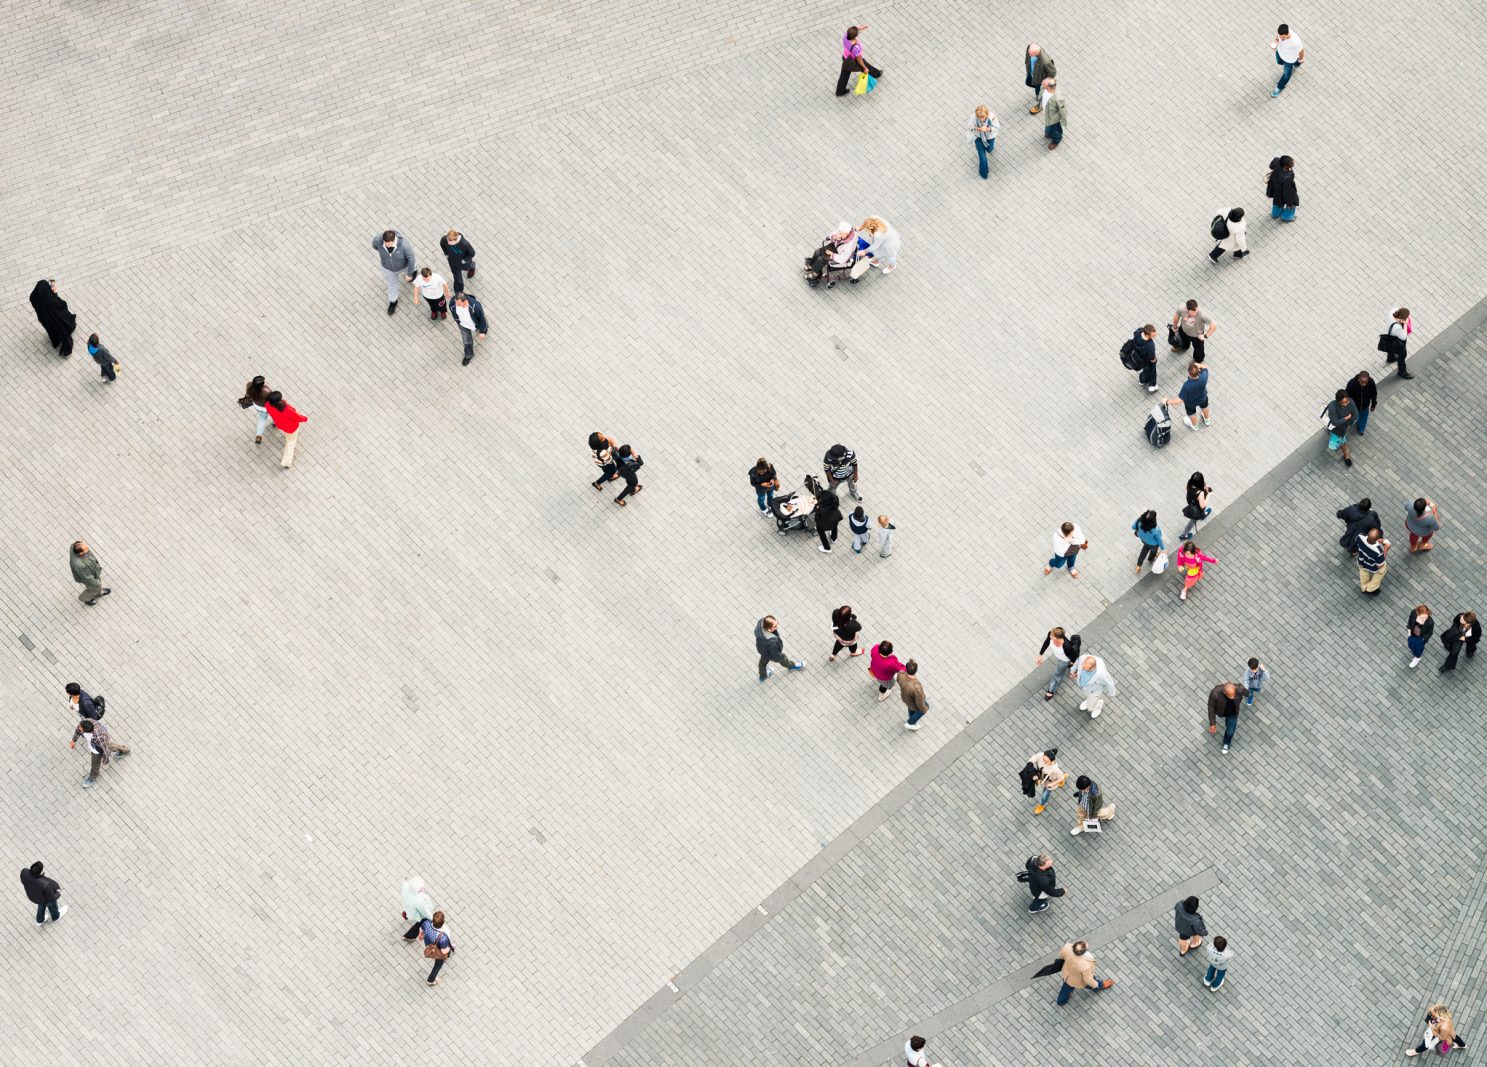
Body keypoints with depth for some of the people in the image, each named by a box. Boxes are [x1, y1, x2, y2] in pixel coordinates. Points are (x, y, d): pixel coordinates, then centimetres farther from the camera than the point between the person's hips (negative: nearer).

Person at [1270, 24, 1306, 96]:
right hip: (1280, 52, 4)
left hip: (1289, 59, -4)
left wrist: (1301, 59, -4)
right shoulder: (1280, 29, -36)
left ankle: (1280, 87, 53)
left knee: (1286, 74, 24)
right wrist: (1276, 40, -24)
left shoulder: (1295, 41, -48)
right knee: (1279, 62, 36)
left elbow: (1301, 50, -24)